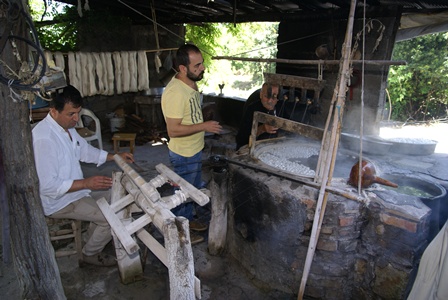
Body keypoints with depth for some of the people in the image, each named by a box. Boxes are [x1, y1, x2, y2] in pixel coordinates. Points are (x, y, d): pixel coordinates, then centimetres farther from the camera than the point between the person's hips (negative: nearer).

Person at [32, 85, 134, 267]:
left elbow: (84, 150, 17)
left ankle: (95, 242, 29)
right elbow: (48, 186, -29)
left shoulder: (67, 127, 1)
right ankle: (90, 254, 13)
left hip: (75, 190, 10)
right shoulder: (44, 139, -29)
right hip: (58, 202, -10)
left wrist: (115, 156, 6)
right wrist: (86, 183, -31)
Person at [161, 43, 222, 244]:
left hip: (194, 150, 9)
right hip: (184, 154, -9)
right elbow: (173, 130, -28)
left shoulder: (190, 84, 3)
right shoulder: (175, 92, -28)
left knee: (193, 189, 24)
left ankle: (187, 220, 45)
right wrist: (203, 126, -26)